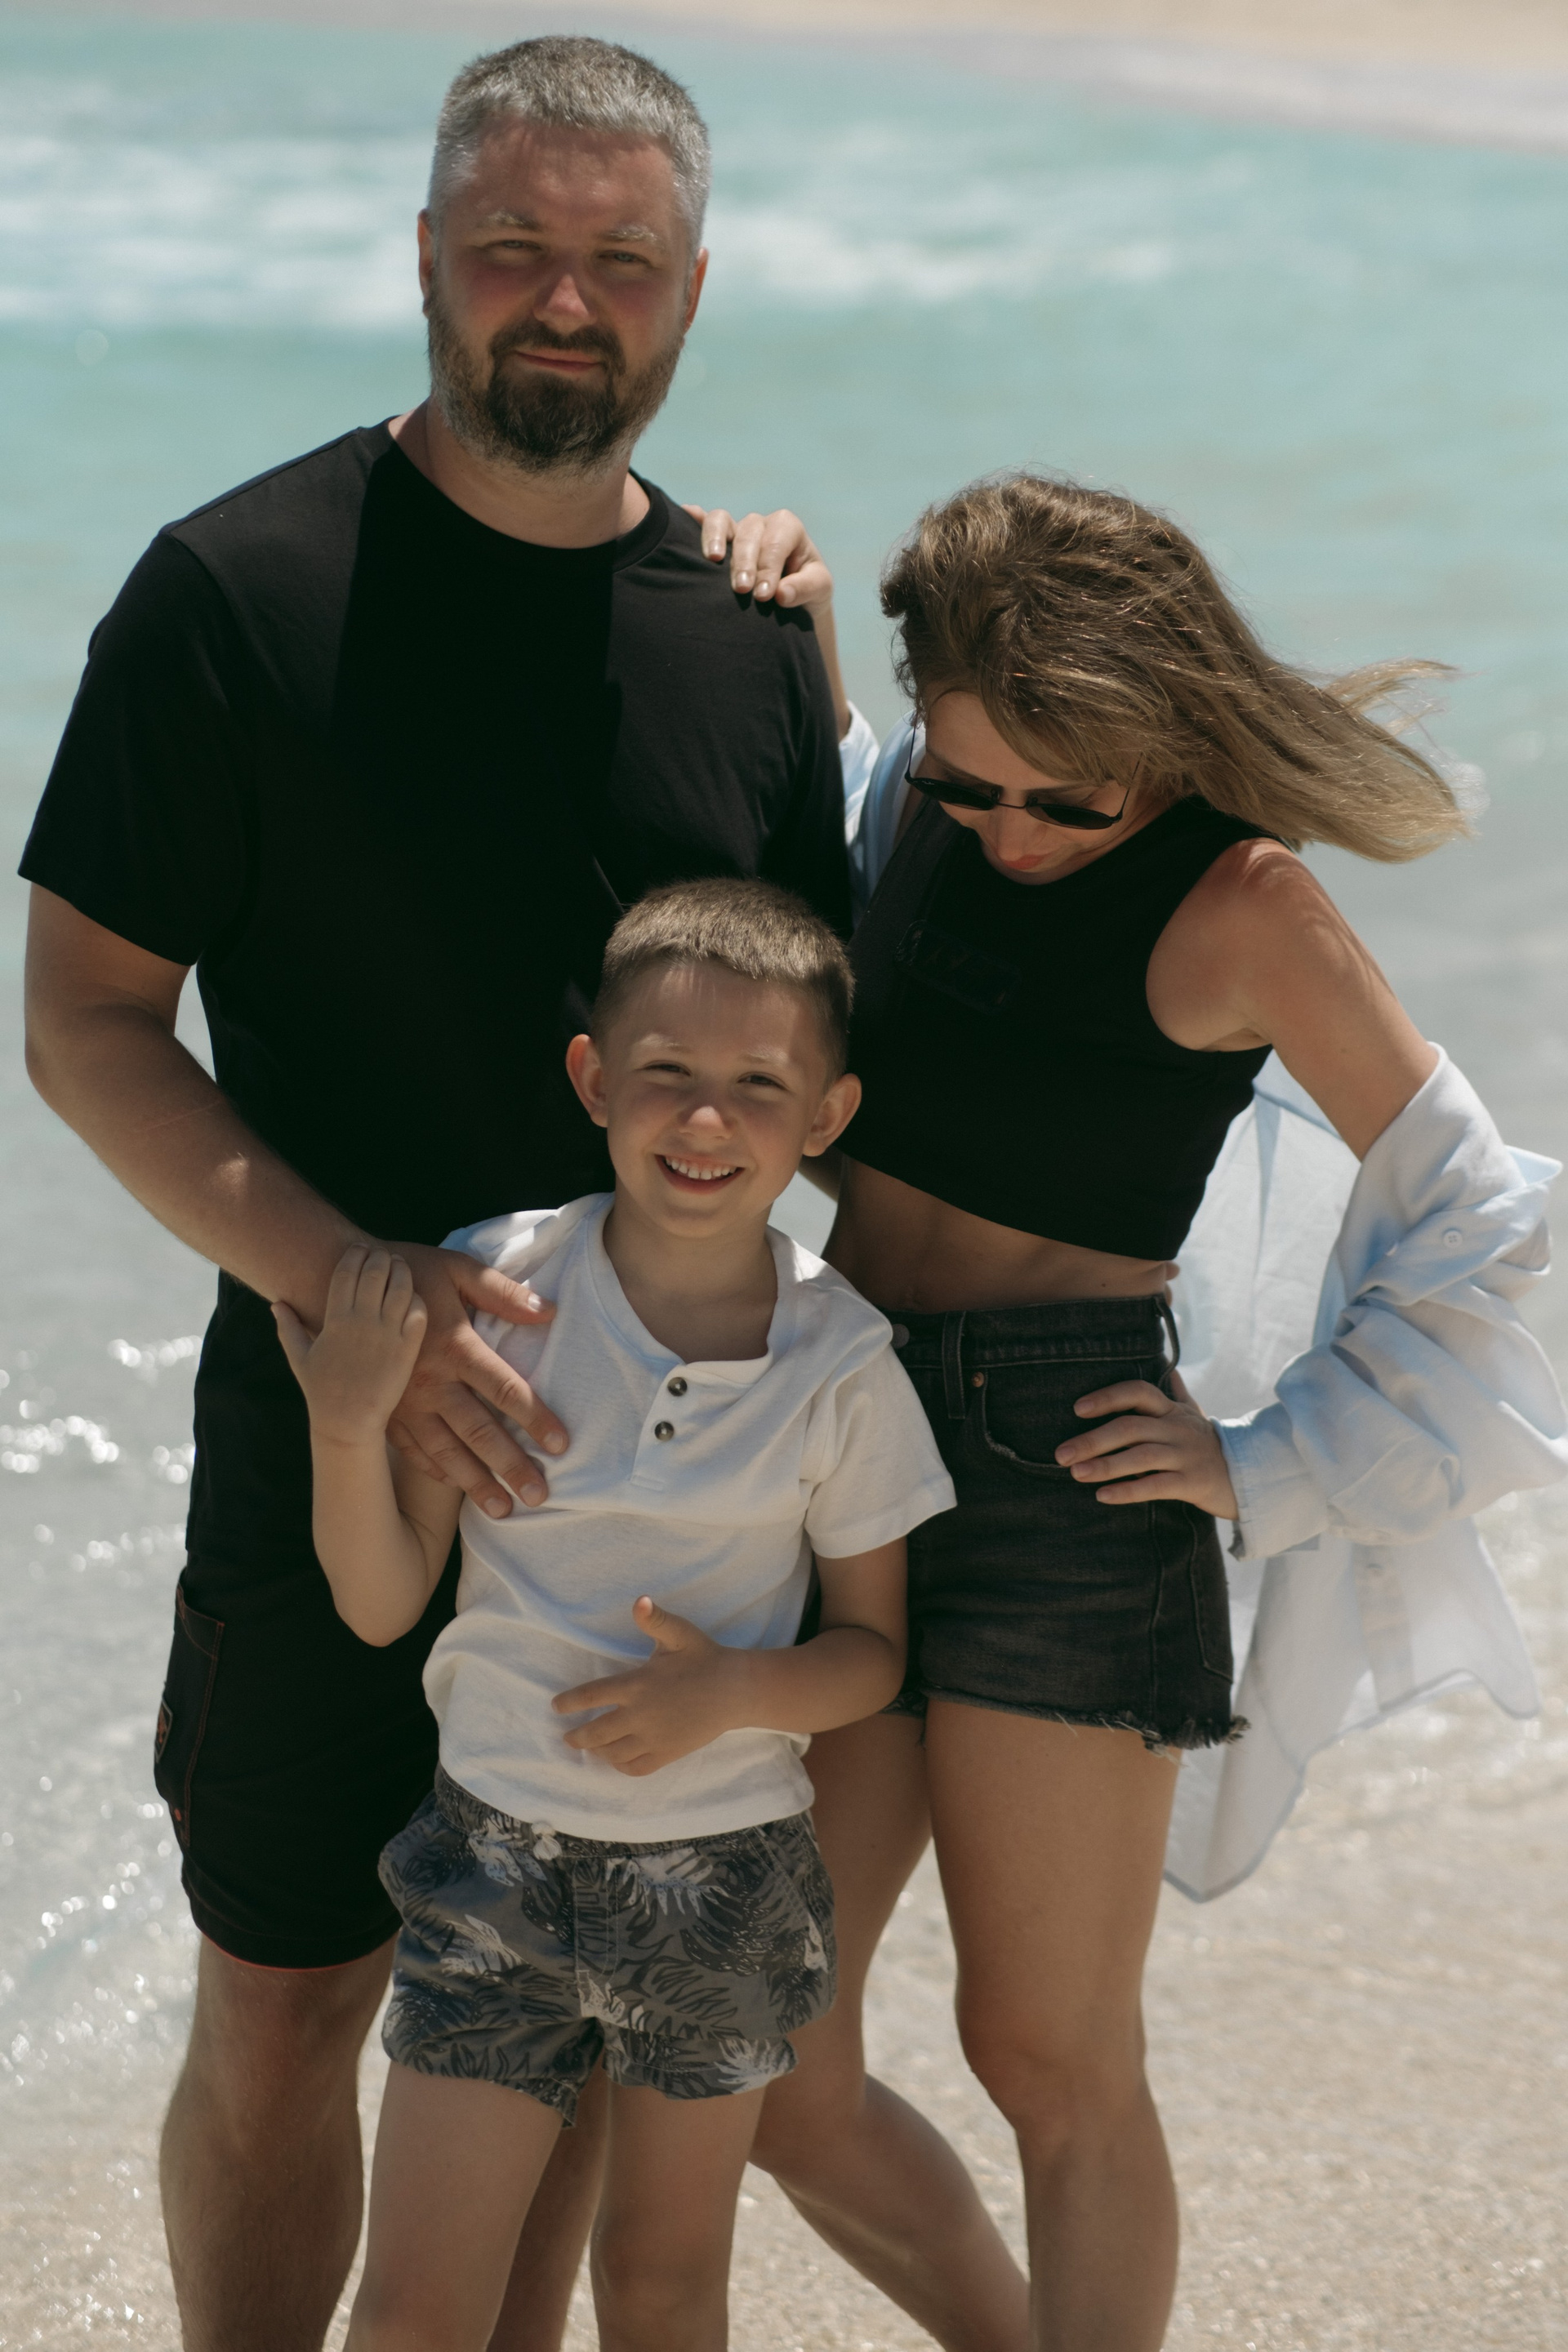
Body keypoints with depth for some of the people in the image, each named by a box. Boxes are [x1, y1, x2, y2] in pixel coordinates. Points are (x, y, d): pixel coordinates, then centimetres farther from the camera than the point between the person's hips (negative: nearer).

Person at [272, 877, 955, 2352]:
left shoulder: (841, 1363, -8)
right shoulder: (491, 1289, -10)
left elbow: (875, 1647, 2)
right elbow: (382, 1604, -7)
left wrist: (737, 1691, -18)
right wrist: (348, 1423, -24)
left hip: (725, 1887, 1)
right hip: (497, 1856, 0)